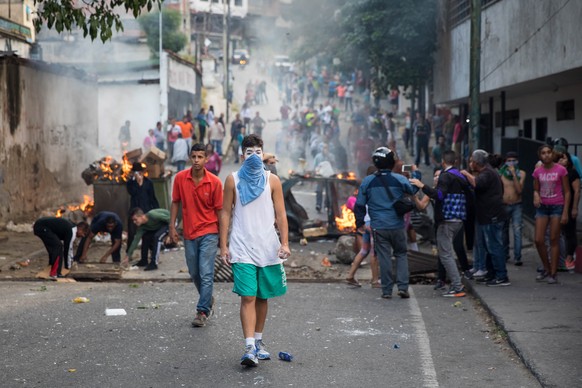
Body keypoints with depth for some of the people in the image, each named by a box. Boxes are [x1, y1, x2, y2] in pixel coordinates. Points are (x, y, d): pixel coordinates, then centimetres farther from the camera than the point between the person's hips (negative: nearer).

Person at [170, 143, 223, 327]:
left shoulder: (215, 182, -9)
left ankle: (202, 311, -1)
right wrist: (172, 226, 1)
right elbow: (175, 203, 7)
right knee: (194, 274, 14)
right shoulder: (180, 178, -3)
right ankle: (209, 300, 37)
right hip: (189, 234, 3)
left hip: (208, 233, -3)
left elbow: (219, 209, -3)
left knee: (206, 274, -8)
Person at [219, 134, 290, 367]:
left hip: (268, 249, 2)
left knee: (263, 297, 11)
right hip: (242, 249, -2)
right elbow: (226, 213, 4)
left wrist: (285, 243, -7)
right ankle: (250, 348, -16)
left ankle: (258, 341, 25)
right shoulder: (233, 180, 3)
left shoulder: (272, 180, 5)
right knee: (248, 297, -11)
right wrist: (223, 246, -1)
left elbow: (280, 214, 3)